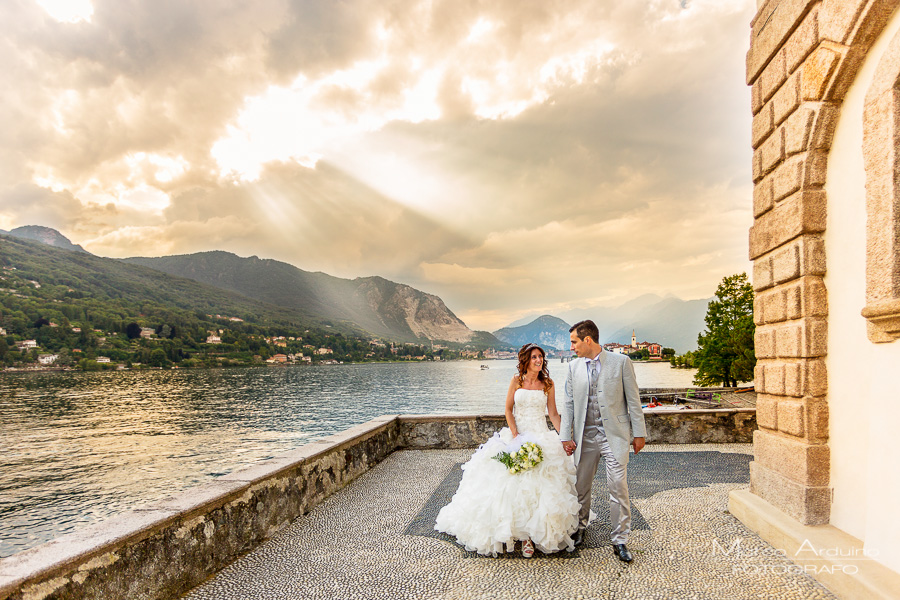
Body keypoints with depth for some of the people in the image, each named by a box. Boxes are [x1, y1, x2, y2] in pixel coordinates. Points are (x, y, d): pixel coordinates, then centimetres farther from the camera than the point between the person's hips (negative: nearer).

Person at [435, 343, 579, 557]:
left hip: (542, 438, 0)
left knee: (537, 485, -6)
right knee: (513, 483, -7)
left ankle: (530, 535, 7)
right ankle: (511, 529, 8)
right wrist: (515, 435, -8)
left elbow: (553, 414, 4)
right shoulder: (516, 381, 2)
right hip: (516, 436, 0)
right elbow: (508, 410, 3)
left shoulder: (548, 383, 3)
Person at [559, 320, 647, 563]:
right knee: (581, 486, 12)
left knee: (618, 488, -3)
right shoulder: (574, 367, 5)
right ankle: (580, 527, 35)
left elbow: (633, 399, -2)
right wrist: (565, 436, 3)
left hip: (614, 435, -3)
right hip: (585, 436, 3)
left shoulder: (621, 362, -5)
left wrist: (639, 433, -3)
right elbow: (568, 403, 8)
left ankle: (620, 541, 12)